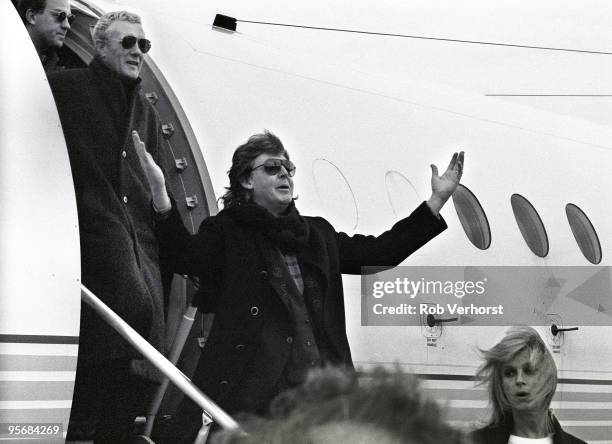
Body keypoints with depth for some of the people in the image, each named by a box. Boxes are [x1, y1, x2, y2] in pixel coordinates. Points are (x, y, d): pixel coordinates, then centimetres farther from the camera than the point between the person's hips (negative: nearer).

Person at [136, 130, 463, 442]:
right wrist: (160, 195, -32)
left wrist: (437, 200, 17)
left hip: (321, 385, 5)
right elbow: (186, 257, -15)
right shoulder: (227, 230, 4)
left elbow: (381, 251, 19)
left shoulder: (318, 234, 21)